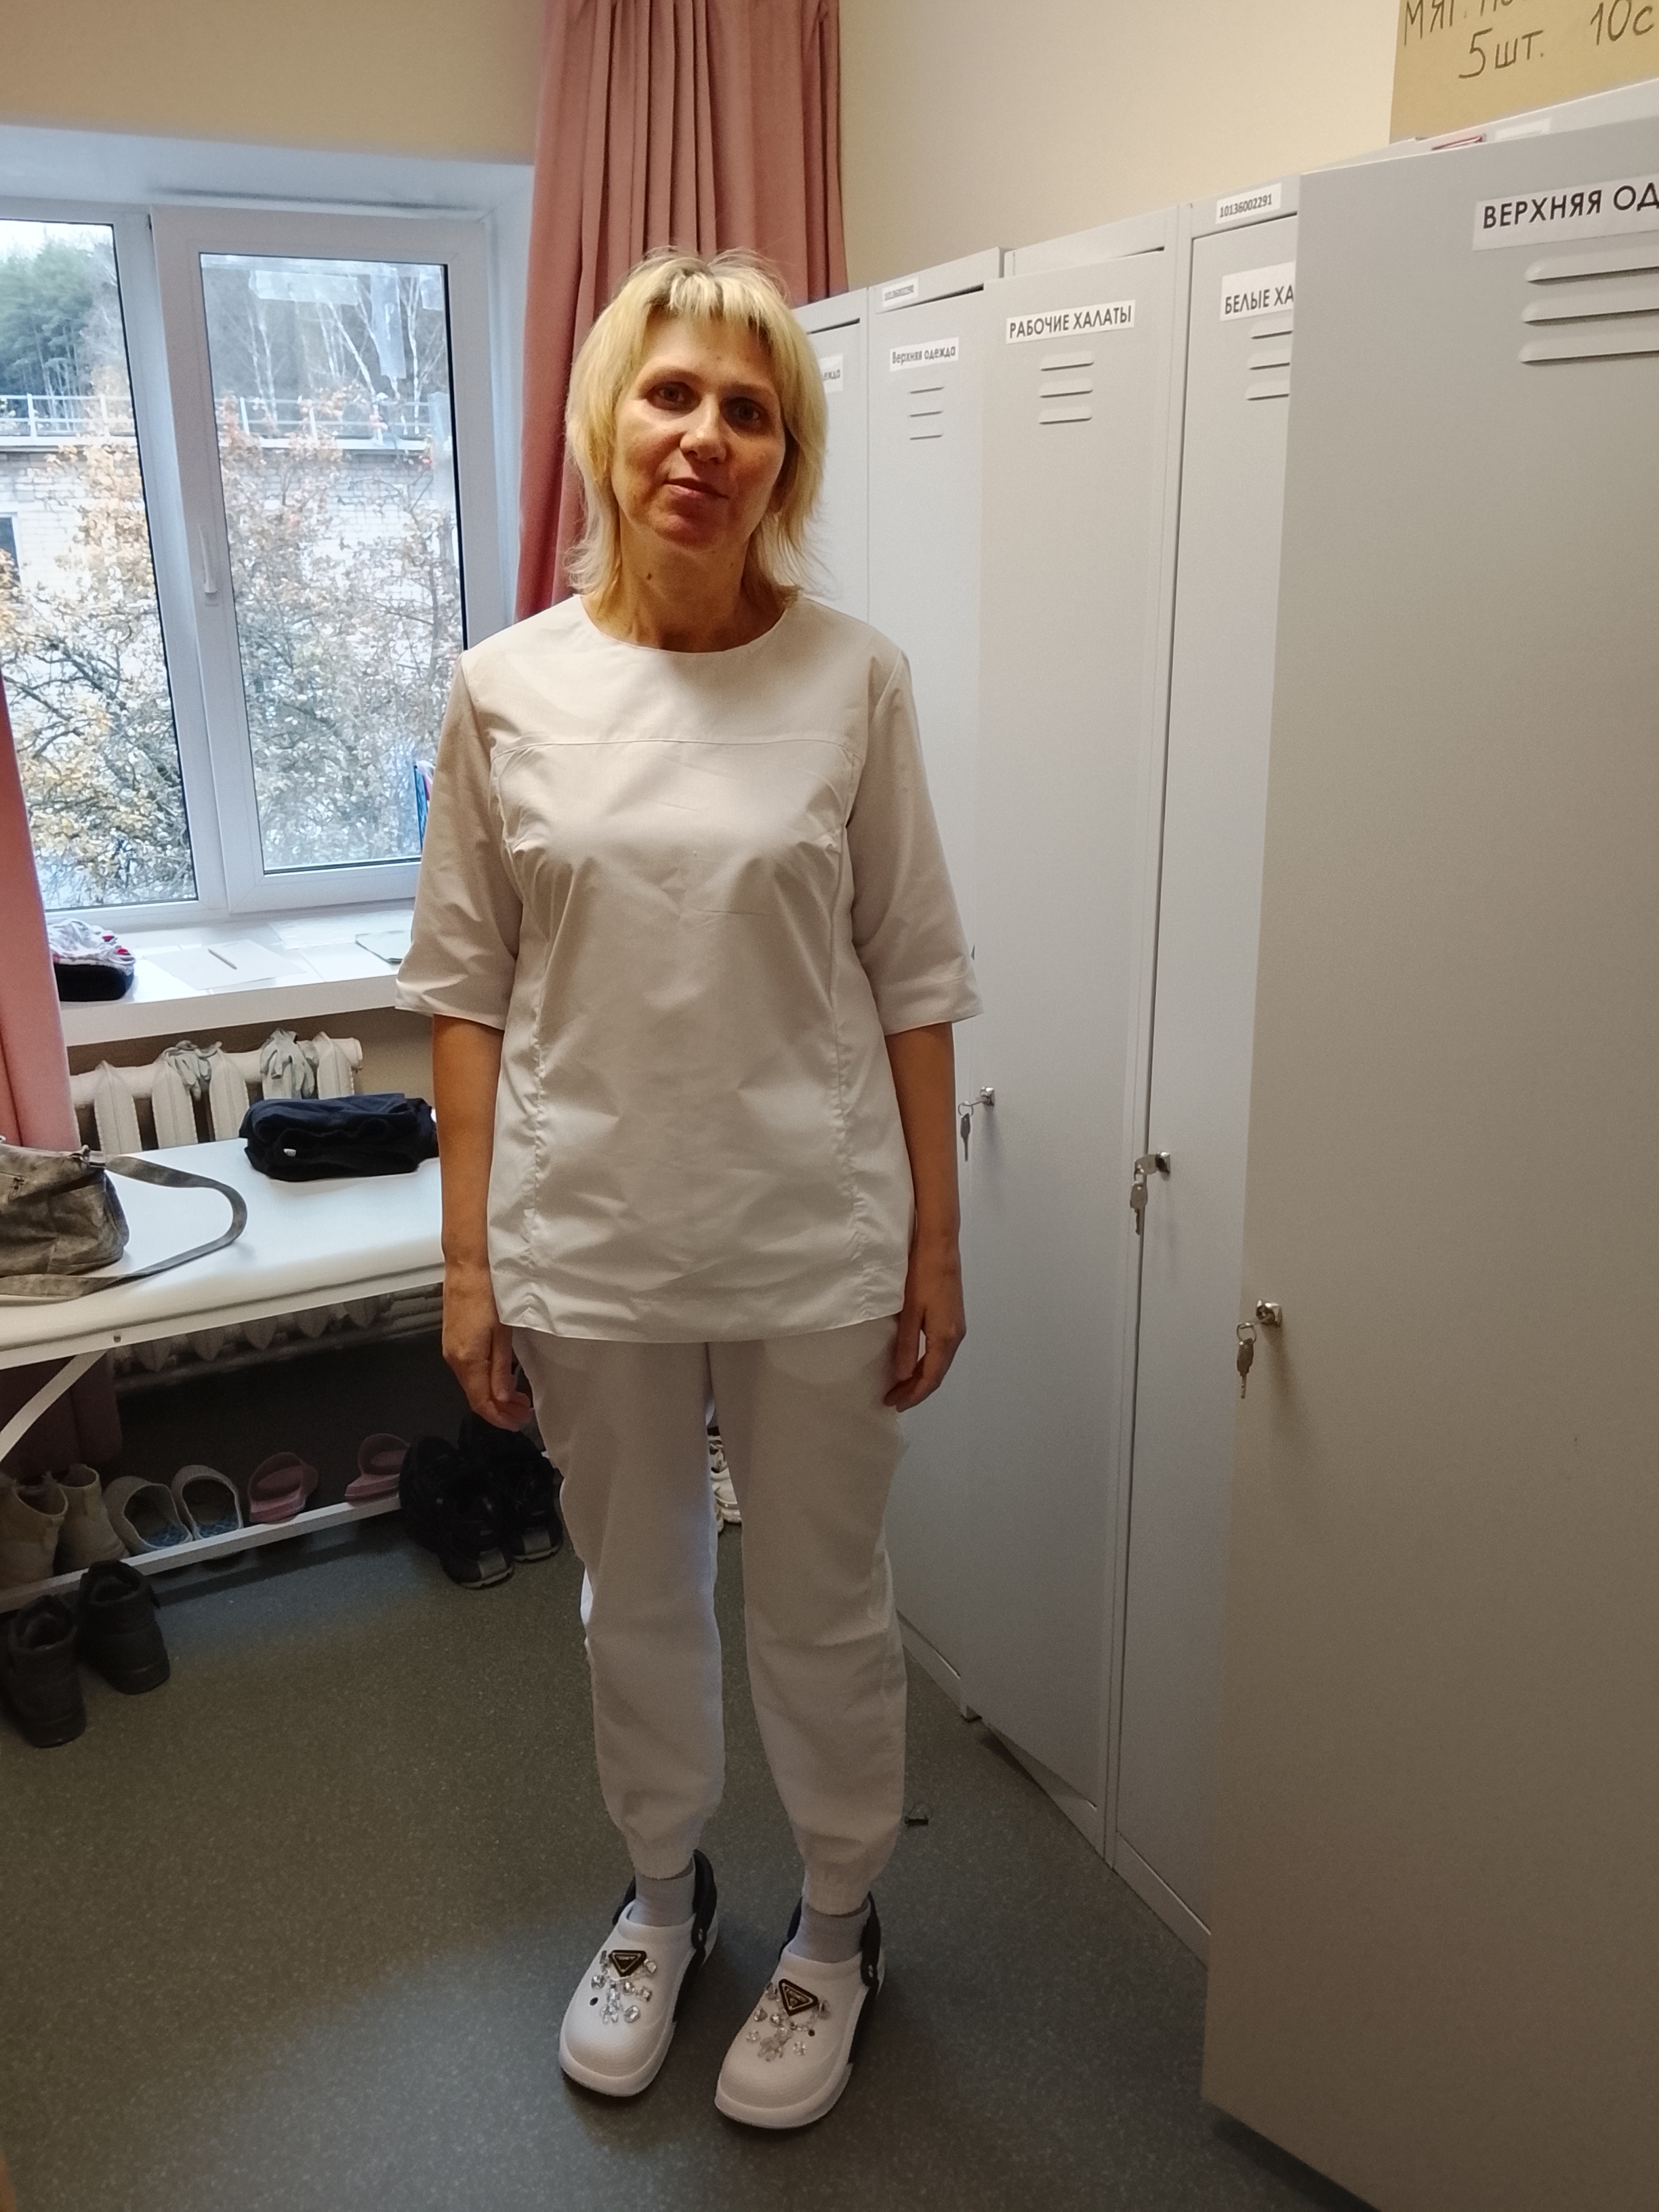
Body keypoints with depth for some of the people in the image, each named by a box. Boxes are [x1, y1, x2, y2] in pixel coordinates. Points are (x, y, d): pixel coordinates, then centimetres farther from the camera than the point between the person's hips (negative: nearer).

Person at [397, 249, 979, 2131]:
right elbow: (467, 991, 1)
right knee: (635, 1603, 20)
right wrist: (468, 1263, 0)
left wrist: (934, 1240, -2)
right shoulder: (510, 688, -2)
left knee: (822, 1611, 15)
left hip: (815, 1244, -1)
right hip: (590, 1246, 2)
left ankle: (836, 1927, 43)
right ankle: (663, 1893, 48)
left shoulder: (851, 676, -5)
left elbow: (913, 978, -1)